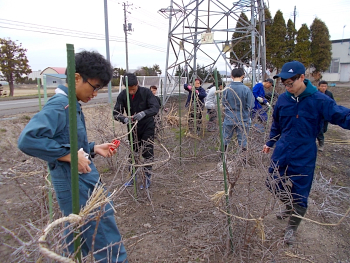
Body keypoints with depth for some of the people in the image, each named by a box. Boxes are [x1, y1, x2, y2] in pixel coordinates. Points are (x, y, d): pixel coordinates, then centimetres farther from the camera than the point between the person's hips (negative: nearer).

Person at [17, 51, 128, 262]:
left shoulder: (72, 105, 9)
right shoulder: (59, 105, -20)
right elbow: (27, 139, -30)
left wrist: (93, 149, 5)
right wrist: (70, 155, -28)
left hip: (87, 180, 9)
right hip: (76, 186, -9)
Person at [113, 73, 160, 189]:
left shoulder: (146, 92, -17)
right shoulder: (123, 95, -10)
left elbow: (156, 108, -25)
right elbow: (116, 113, -11)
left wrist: (143, 113, -44)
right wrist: (124, 119, -33)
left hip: (147, 127, -3)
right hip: (132, 128, 3)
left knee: (147, 152, 1)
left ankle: (147, 178, 17)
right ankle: (132, 177, 29)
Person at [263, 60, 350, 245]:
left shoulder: (318, 100, -15)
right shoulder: (283, 99, -1)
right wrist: (270, 143, 20)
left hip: (304, 156, -4)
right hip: (281, 152, 4)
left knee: (299, 193, 6)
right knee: (274, 184, 13)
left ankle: (292, 227, 29)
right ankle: (290, 208, 45)